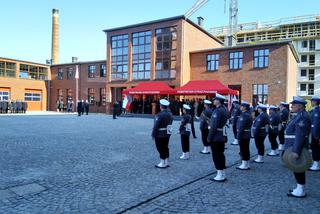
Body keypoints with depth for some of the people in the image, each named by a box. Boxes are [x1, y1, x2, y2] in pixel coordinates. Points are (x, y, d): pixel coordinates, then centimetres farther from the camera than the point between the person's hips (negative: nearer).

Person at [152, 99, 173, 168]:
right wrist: (167, 131, 14)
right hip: (167, 134, 8)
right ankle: (166, 162, 24)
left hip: (160, 135, -8)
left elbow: (156, 126, -20)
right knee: (165, 148, 16)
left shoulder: (160, 115, -20)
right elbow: (170, 123, 9)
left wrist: (153, 134, -11)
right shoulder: (170, 114, 5)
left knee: (161, 149, 2)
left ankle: (162, 163, 10)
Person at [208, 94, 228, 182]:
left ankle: (220, 175, 6)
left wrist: (209, 137, -16)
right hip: (222, 137, 10)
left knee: (216, 156, -1)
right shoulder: (224, 109, 12)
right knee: (221, 155, 15)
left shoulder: (218, 111, -18)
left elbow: (214, 126, -22)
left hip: (216, 137, -10)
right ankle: (222, 174, 23)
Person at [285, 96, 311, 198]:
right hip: (294, 147, 10)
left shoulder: (302, 117, -19)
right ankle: (299, 188, 27)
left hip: (297, 147, -10)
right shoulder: (300, 116, 13)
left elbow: (300, 135, -25)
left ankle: (300, 191, 10)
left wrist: (296, 151, -28)